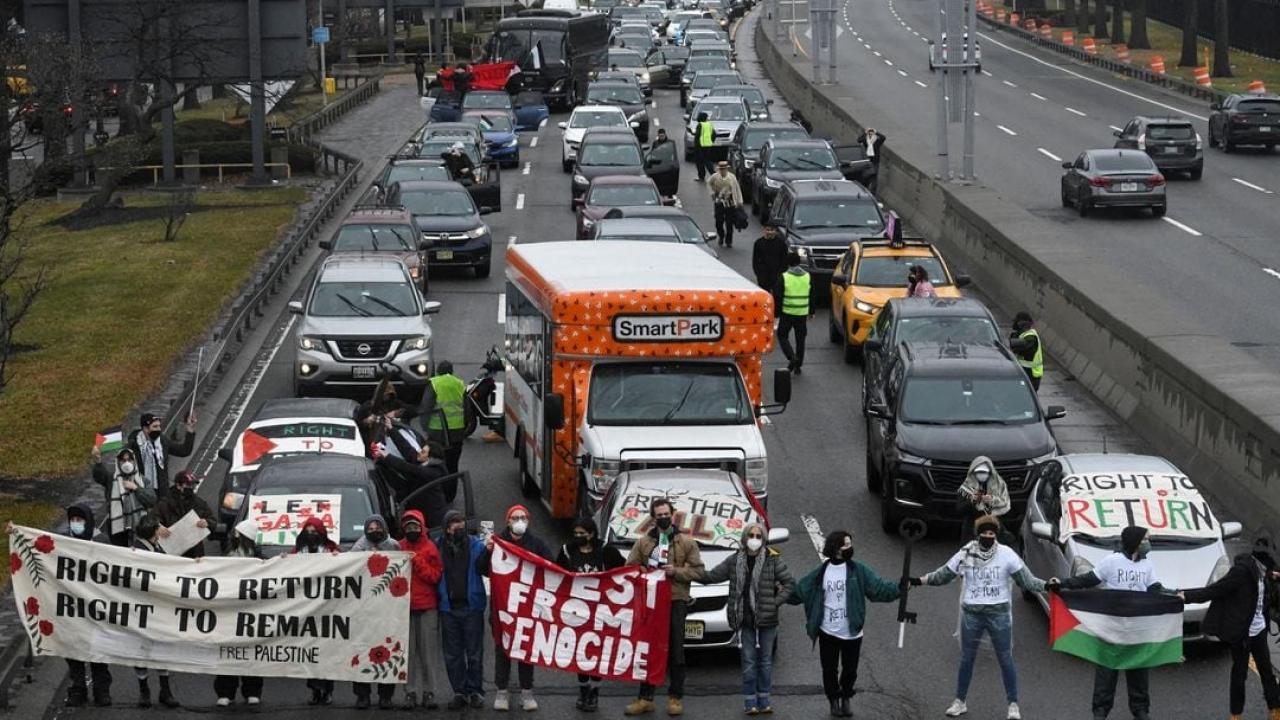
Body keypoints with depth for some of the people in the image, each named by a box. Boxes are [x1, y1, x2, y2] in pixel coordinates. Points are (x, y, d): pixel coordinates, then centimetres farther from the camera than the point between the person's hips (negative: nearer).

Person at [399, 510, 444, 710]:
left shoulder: (430, 548, 5)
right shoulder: (399, 548, 10)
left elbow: (435, 576, -2)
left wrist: (418, 562, -10)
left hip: (427, 606, -1)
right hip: (404, 606, 1)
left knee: (428, 651, -2)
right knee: (408, 652, -2)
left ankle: (429, 692, 2)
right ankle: (410, 692, 0)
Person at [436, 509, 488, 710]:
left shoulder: (476, 546, 0)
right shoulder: (438, 547, 5)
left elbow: (485, 569, -11)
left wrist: (488, 554, -27)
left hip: (472, 606, -2)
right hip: (448, 608, 2)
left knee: (474, 652, 3)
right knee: (452, 654, 7)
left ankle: (475, 691, 10)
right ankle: (459, 692, 14)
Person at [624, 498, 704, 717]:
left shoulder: (686, 542, 7)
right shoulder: (643, 542, 12)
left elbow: (697, 570, 3)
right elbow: (630, 568, 10)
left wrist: (676, 572, -12)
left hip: (676, 602, -2)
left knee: (675, 652, 2)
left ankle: (675, 697, 9)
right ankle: (645, 698, 10)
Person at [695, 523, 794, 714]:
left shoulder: (773, 560, -1)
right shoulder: (735, 560, 5)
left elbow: (789, 582, 3)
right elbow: (712, 576, 9)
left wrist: (776, 602, -7)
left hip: (766, 619, -1)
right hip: (745, 619, 1)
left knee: (765, 660, 7)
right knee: (749, 660, 0)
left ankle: (764, 700, 15)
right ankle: (750, 701, 5)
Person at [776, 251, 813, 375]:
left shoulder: (784, 277, -9)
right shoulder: (807, 276, 3)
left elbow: (777, 297, -8)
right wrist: (811, 312, 21)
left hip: (787, 313, -4)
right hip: (802, 313, 4)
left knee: (782, 336, 10)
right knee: (800, 339, 12)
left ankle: (792, 357, -11)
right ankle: (798, 366, 15)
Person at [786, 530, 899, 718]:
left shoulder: (858, 570, -3)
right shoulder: (821, 572, 0)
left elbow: (879, 588, -9)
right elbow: (799, 592, 3)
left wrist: (899, 588, -21)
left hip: (852, 632, 0)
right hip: (828, 632, 0)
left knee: (850, 670, 9)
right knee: (829, 670, 6)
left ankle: (846, 697, 33)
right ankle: (834, 700, 26)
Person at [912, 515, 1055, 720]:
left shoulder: (1007, 555, -7)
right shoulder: (965, 555, -4)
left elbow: (1026, 580, -6)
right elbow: (943, 575, 3)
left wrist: (1046, 585, -22)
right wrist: (919, 580, -7)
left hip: (999, 613, -1)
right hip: (971, 614, 2)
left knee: (1006, 659, 4)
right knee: (966, 658, 12)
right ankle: (960, 702, 24)